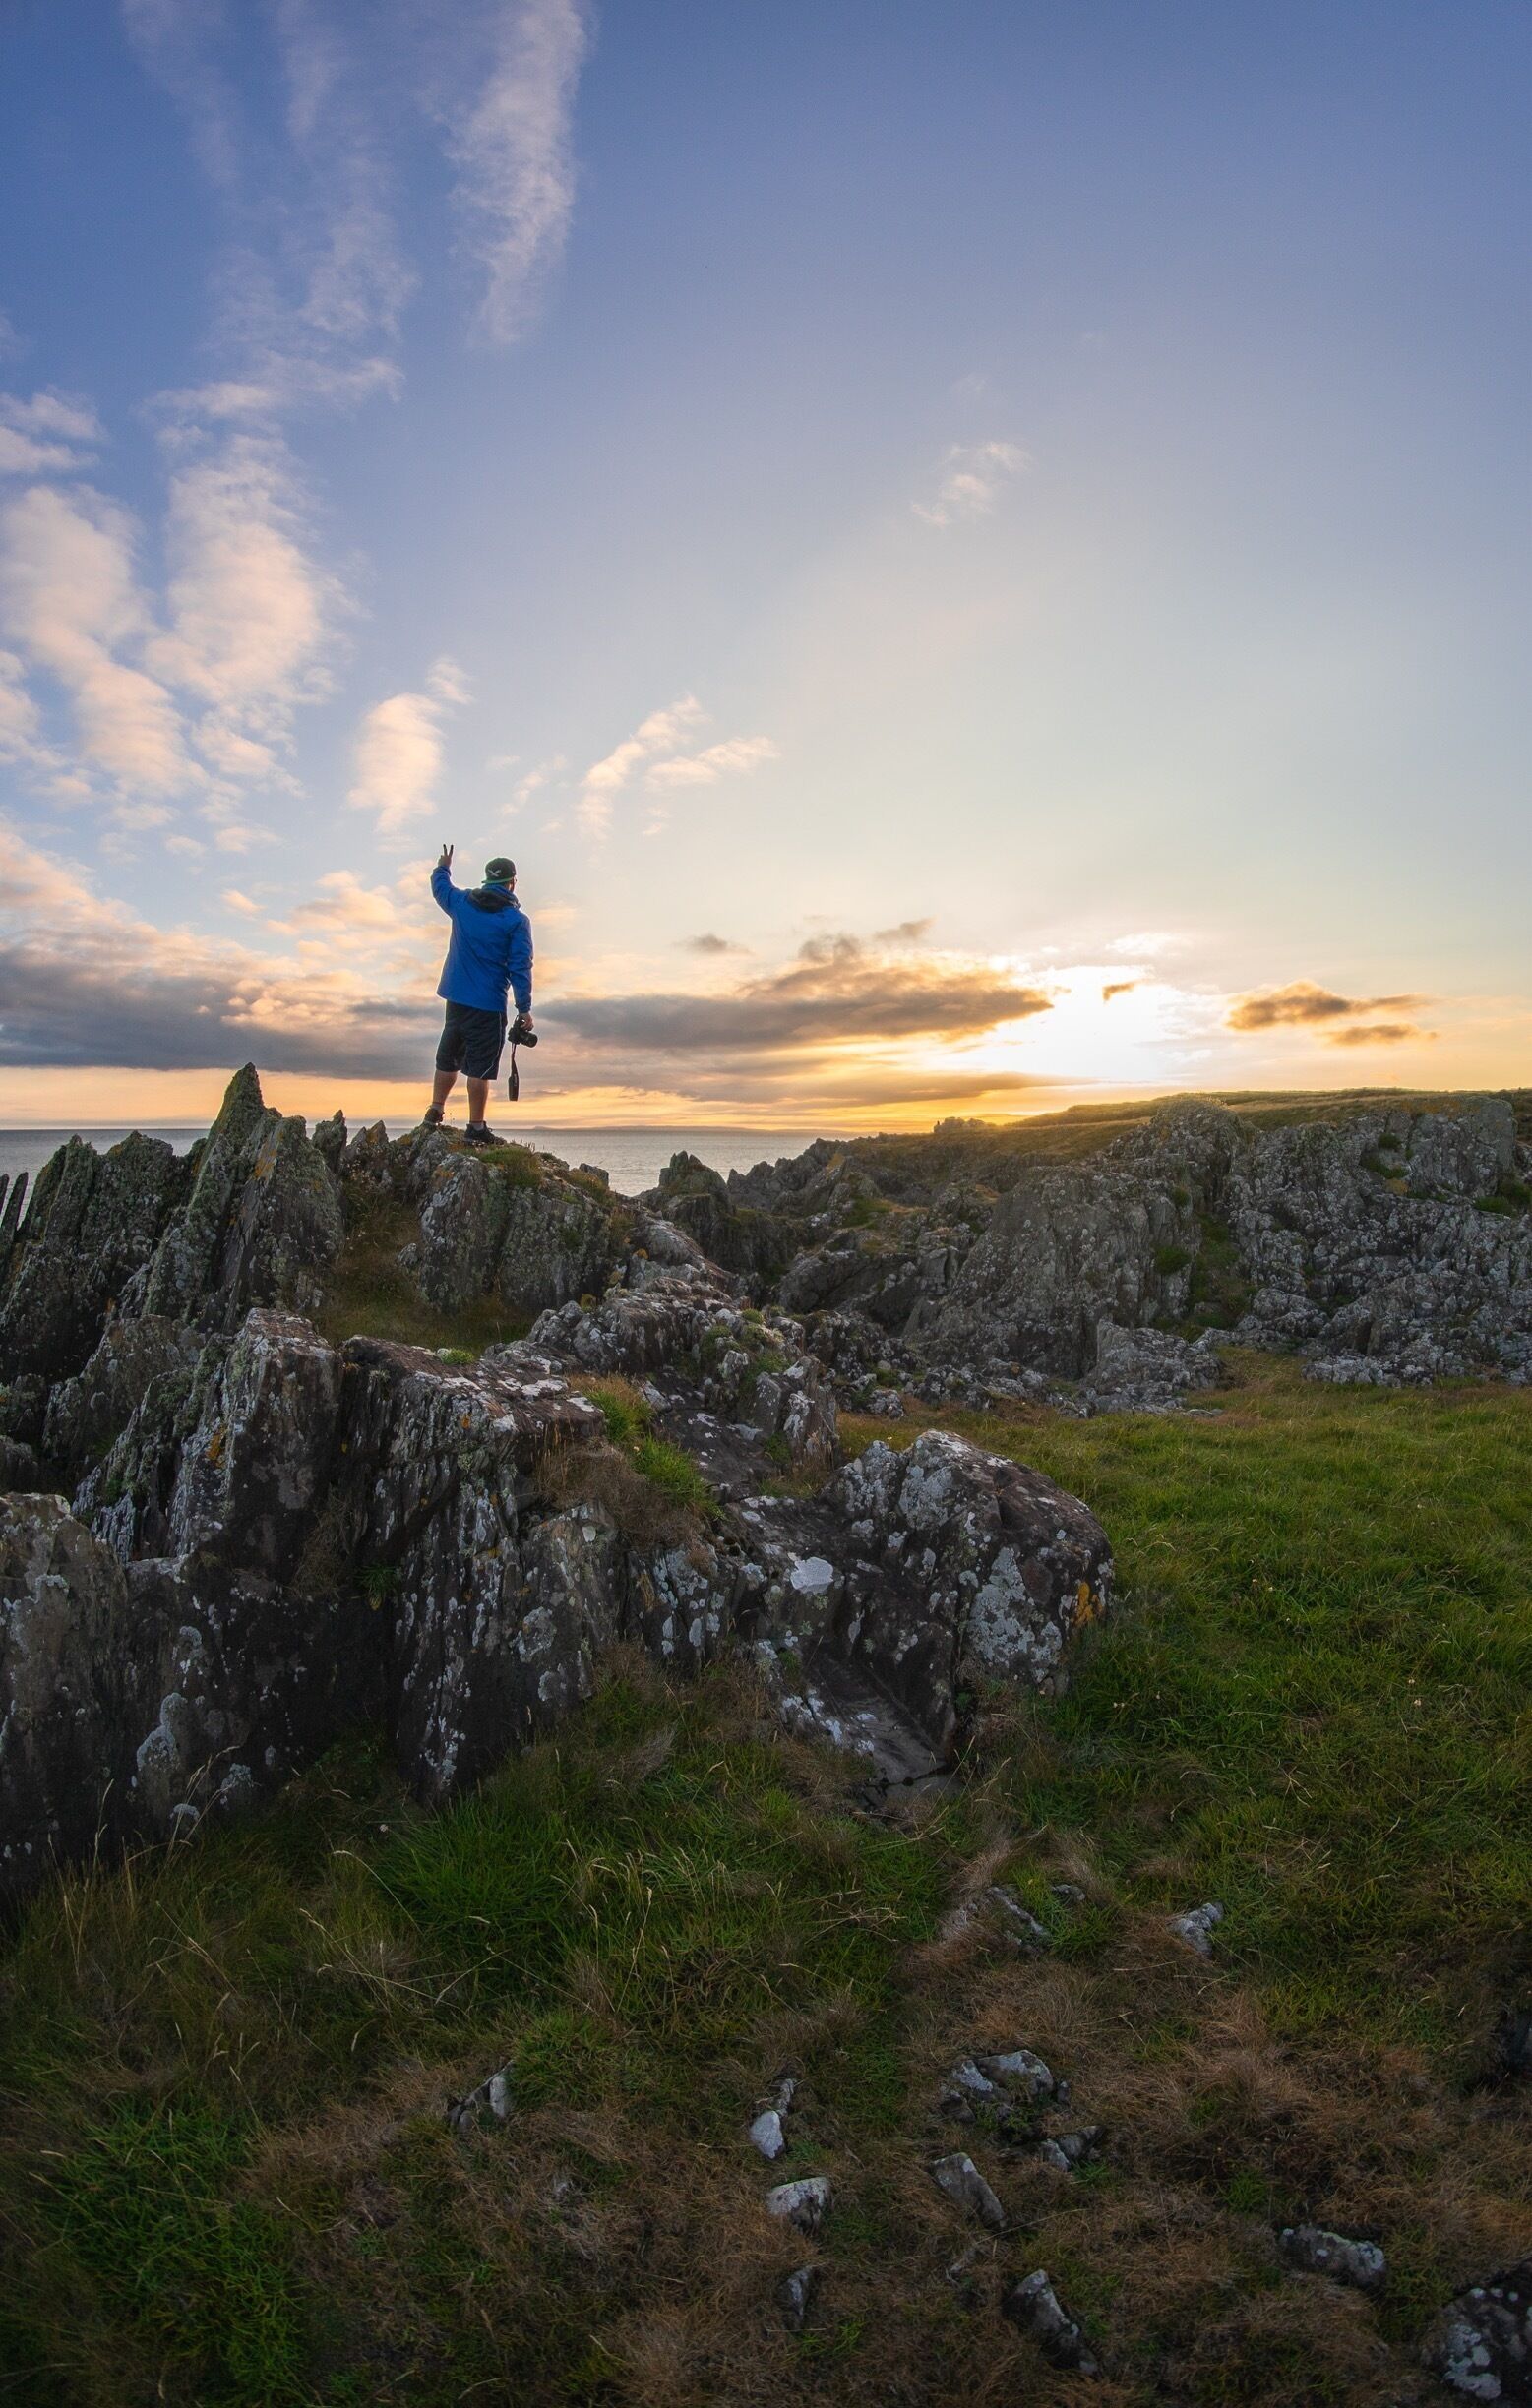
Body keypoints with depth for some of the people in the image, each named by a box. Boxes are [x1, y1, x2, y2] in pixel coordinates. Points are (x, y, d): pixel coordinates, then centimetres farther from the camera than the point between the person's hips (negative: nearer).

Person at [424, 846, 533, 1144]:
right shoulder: (517, 920, -9)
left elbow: (440, 886, 29)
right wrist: (524, 1009, -9)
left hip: (455, 997, 6)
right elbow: (520, 968, -12)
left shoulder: (461, 902, 6)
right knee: (480, 1065, -3)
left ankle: (435, 1112, 25)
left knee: (447, 1057, 20)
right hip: (488, 1005, -5)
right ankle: (475, 1128, -2)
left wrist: (442, 868, 50)